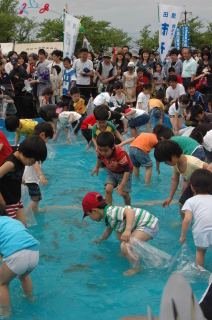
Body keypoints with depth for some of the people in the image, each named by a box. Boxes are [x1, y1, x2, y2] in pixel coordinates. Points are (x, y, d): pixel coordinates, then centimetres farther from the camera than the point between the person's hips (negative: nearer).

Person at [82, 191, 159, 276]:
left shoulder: (111, 213, -20)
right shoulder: (107, 215, 14)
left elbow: (130, 211, -35)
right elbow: (108, 230, 34)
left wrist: (127, 230, -46)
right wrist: (101, 239, 52)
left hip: (149, 226, -11)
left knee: (125, 246, -24)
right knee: (119, 234, 28)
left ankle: (137, 267, -6)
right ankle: (134, 253, 31)